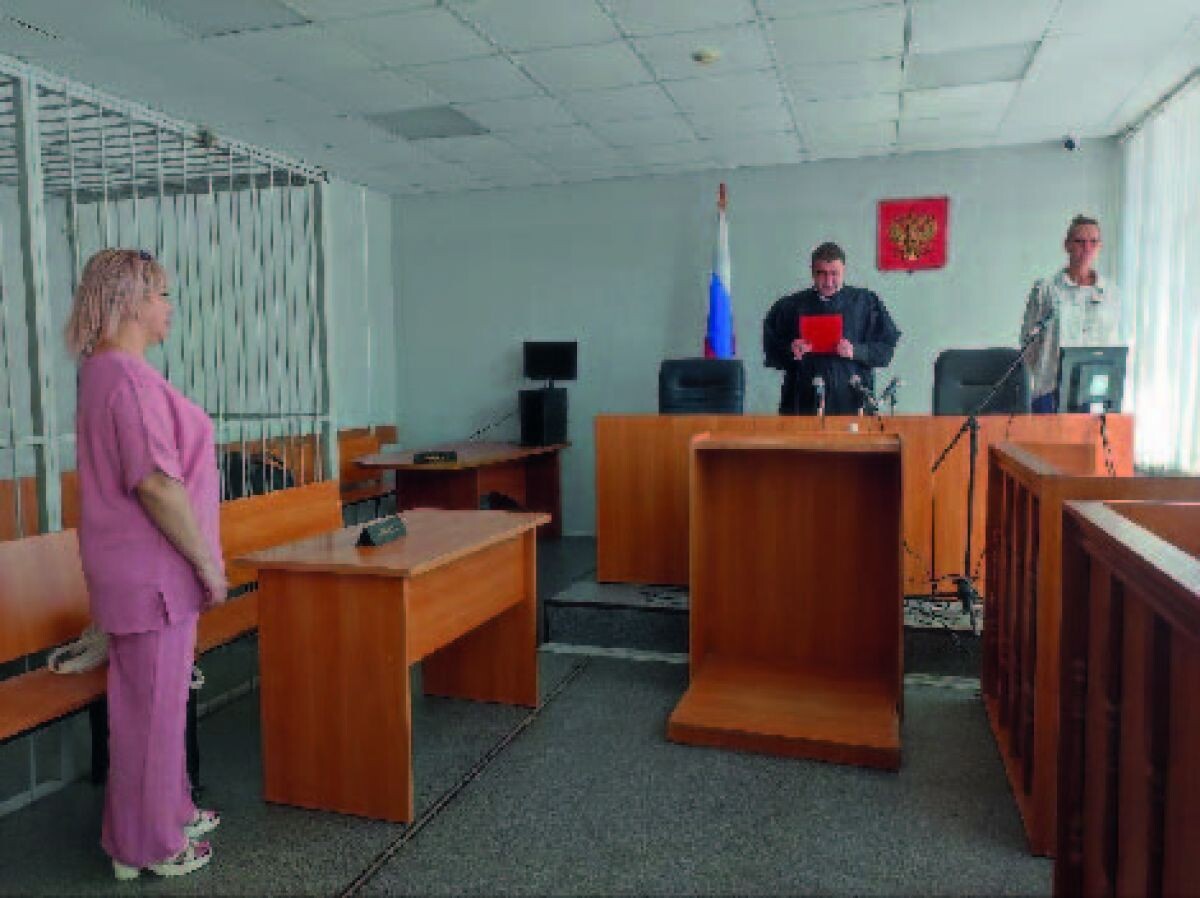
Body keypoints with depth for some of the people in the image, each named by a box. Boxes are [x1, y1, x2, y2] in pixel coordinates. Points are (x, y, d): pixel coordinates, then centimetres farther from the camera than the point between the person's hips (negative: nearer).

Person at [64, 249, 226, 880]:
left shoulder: (104, 371, 14)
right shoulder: (130, 377, -20)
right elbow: (157, 482, -26)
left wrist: (198, 560, 19)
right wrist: (208, 564, -17)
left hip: (147, 569, 10)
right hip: (151, 573, -10)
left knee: (159, 698, 21)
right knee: (151, 706, 3)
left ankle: (168, 809, 37)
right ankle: (146, 846, 19)